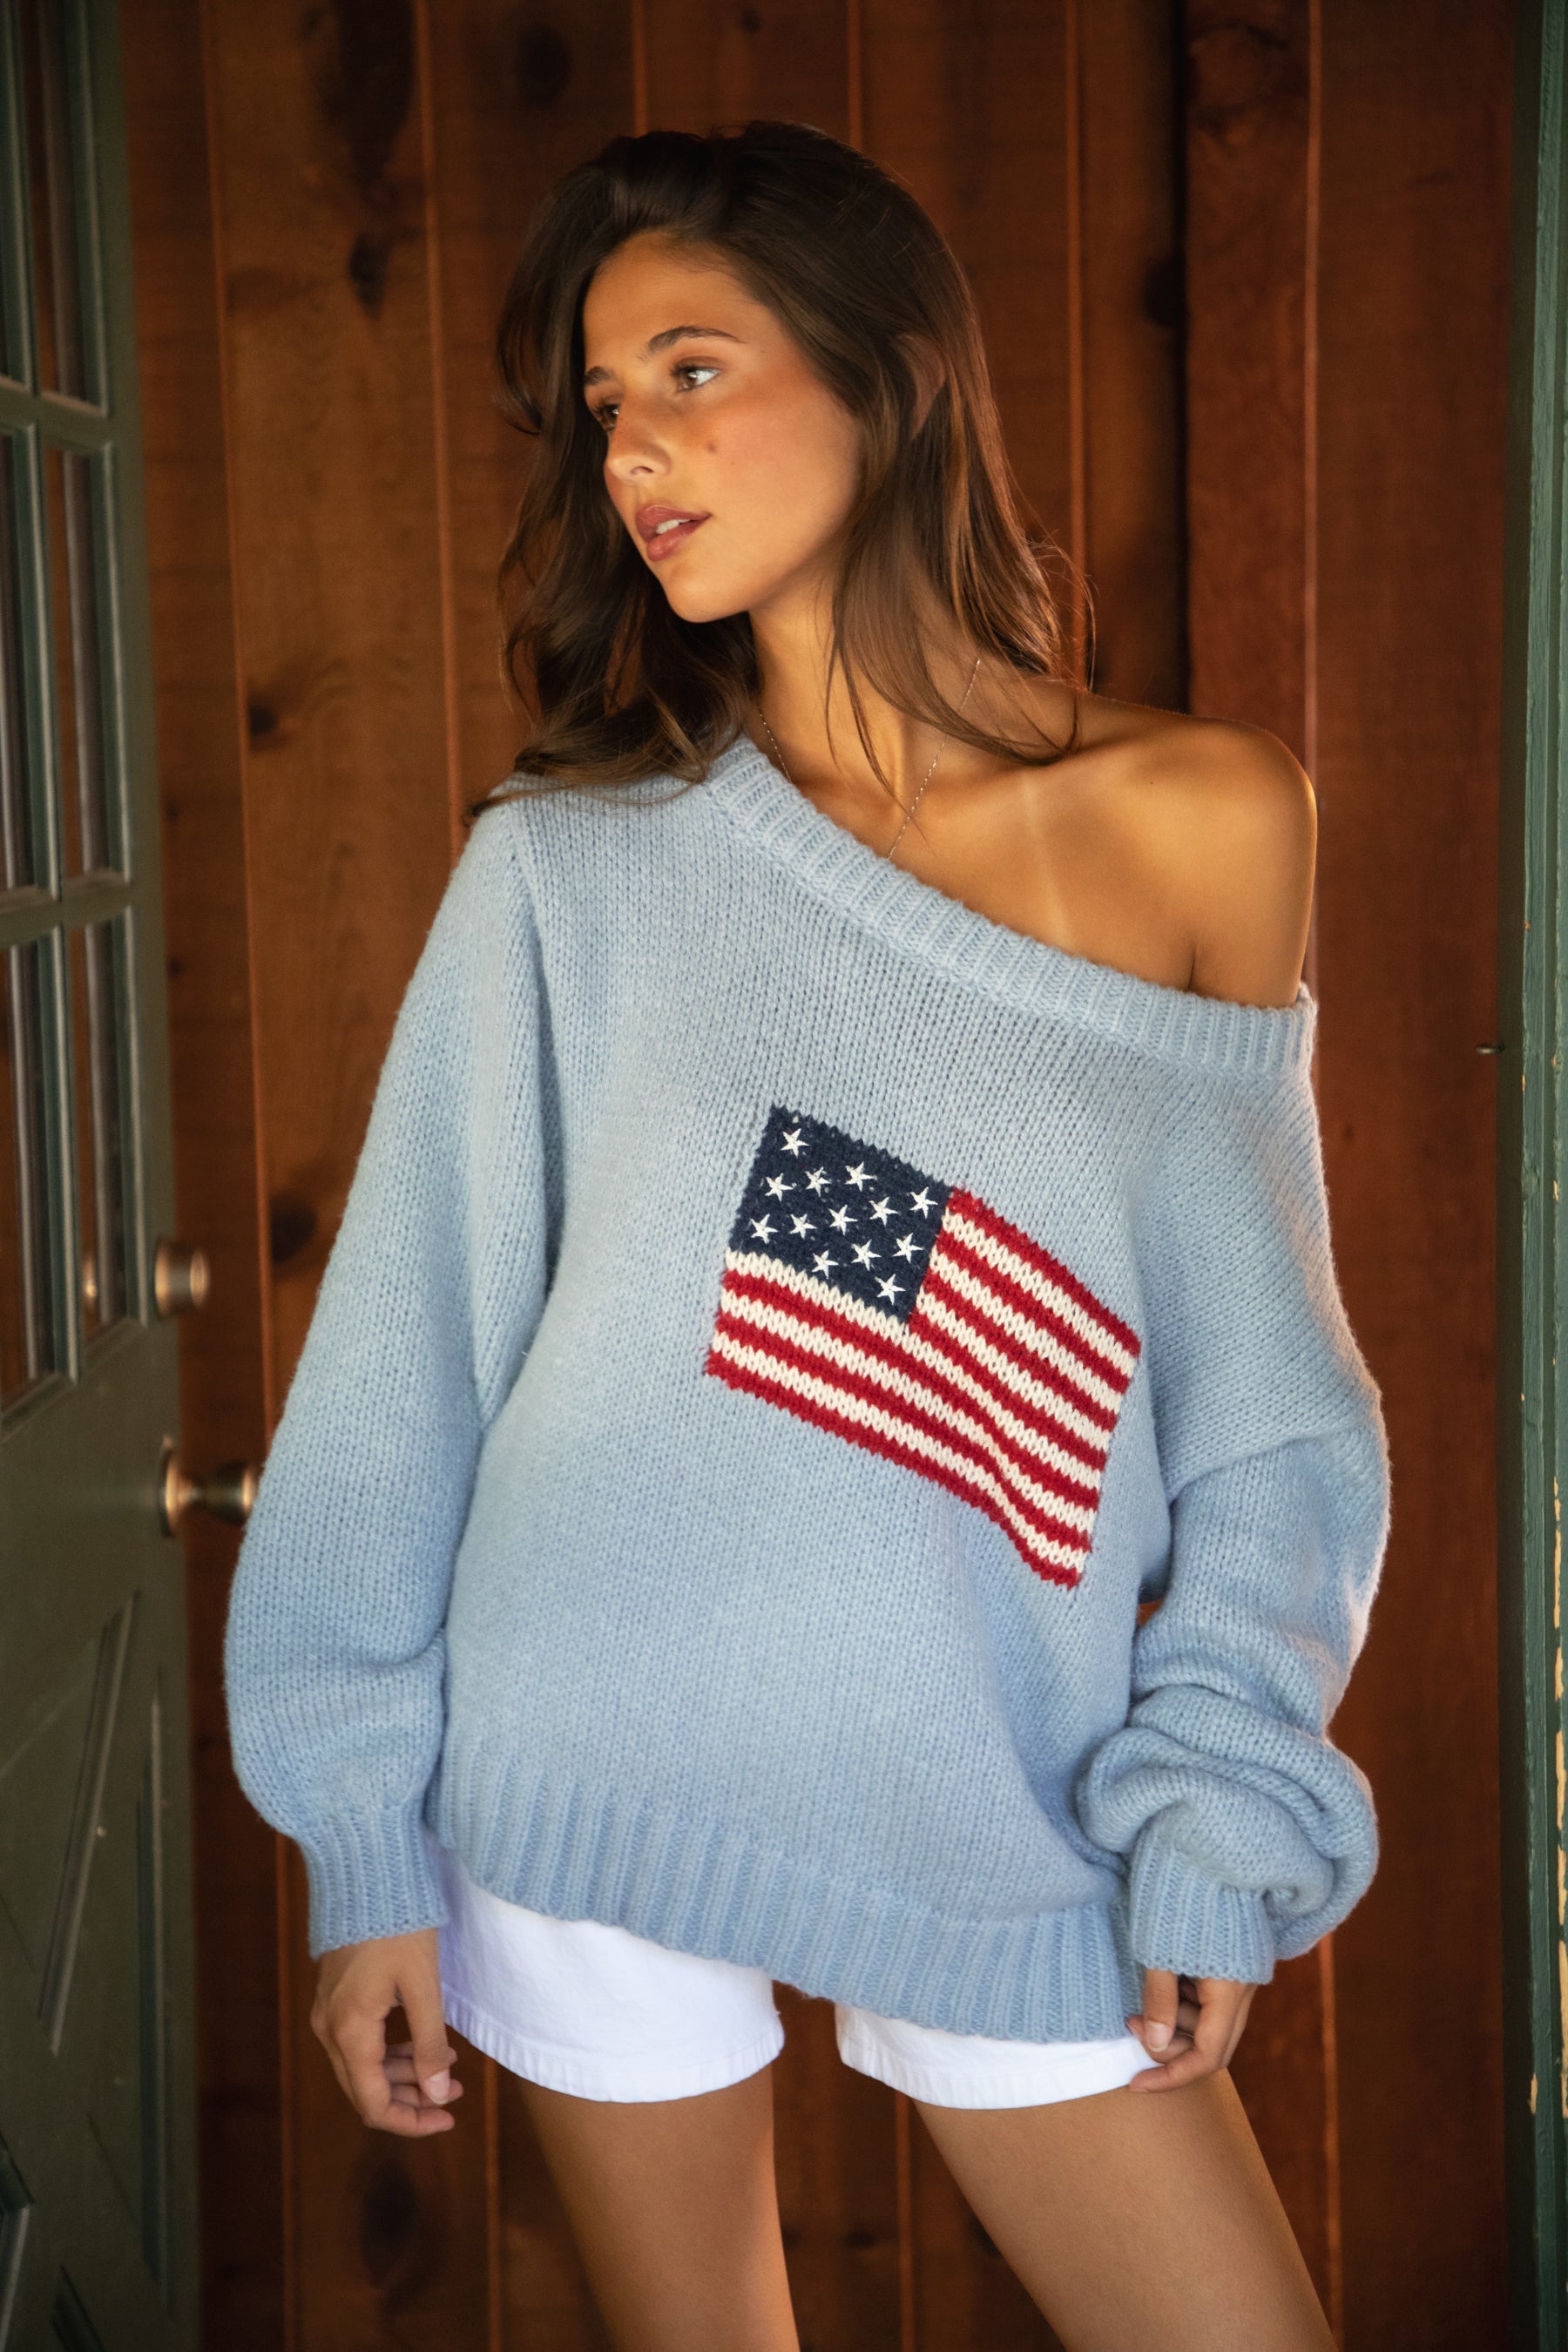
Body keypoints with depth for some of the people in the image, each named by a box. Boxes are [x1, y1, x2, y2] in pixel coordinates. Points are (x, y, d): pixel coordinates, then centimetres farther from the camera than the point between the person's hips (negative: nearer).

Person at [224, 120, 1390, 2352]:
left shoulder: (1211, 822, -3)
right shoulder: (572, 861, -4)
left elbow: (1261, 1390, 2)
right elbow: (413, 1355, -1)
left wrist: (1219, 1821, -4)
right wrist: (367, 1835, -3)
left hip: (1000, 1819, 1)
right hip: (586, 1786, 0)